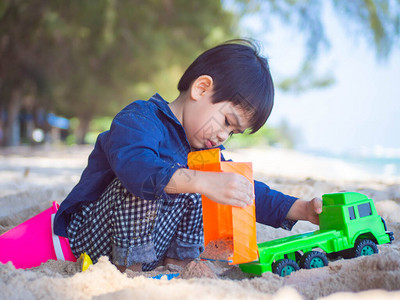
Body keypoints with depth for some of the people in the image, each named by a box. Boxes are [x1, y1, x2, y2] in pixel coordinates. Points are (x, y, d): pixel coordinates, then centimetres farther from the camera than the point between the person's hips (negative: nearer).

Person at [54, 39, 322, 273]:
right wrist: (204, 182, -54)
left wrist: (303, 210, -3)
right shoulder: (138, 120, -20)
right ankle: (129, 266, -22)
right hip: (93, 235, -7)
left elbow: (244, 191, 9)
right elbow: (134, 165, -43)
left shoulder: (205, 149, 8)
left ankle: (179, 259, -6)